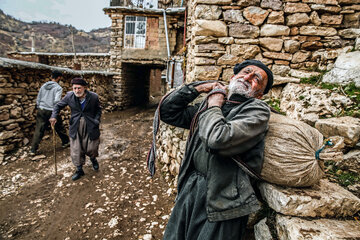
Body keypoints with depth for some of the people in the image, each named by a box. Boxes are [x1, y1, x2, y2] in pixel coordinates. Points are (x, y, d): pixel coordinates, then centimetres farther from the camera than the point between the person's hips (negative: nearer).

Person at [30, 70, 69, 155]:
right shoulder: (58, 88, -9)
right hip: (52, 111, -5)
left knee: (38, 130, 7)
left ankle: (33, 149, 8)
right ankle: (66, 142, 32)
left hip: (41, 110, 5)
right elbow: (56, 101, -21)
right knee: (59, 128, 15)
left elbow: (38, 99, 12)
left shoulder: (43, 85, 8)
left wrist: (39, 108, 22)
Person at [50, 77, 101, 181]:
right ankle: (79, 170, 25)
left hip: (90, 127, -1)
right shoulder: (69, 96, -6)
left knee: (91, 148, 8)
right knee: (76, 150, 5)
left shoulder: (94, 97, -10)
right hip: (75, 128, 2)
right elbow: (58, 105, 8)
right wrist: (54, 116, -7)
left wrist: (96, 120, -7)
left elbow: (98, 109, 5)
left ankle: (93, 159, 44)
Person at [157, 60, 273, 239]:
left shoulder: (258, 110, -9)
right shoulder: (213, 100, 8)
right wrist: (197, 88, 2)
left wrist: (213, 107, -9)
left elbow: (219, 140, -26)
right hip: (189, 188, 6)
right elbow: (167, 112, 9)